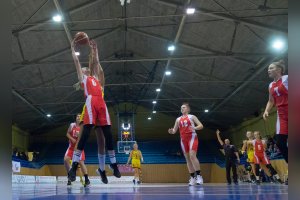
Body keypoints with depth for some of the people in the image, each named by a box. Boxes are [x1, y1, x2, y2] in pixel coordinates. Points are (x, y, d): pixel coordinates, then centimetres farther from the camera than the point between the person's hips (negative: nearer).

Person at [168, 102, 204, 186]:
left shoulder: (192, 116, 5)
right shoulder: (178, 119, 15)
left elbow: (201, 126, -2)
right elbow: (174, 130, 15)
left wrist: (195, 128, -23)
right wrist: (171, 131, -9)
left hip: (192, 137, -5)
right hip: (183, 139, 5)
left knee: (192, 156, -20)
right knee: (187, 158, 3)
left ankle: (199, 176, -15)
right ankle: (192, 177, 8)